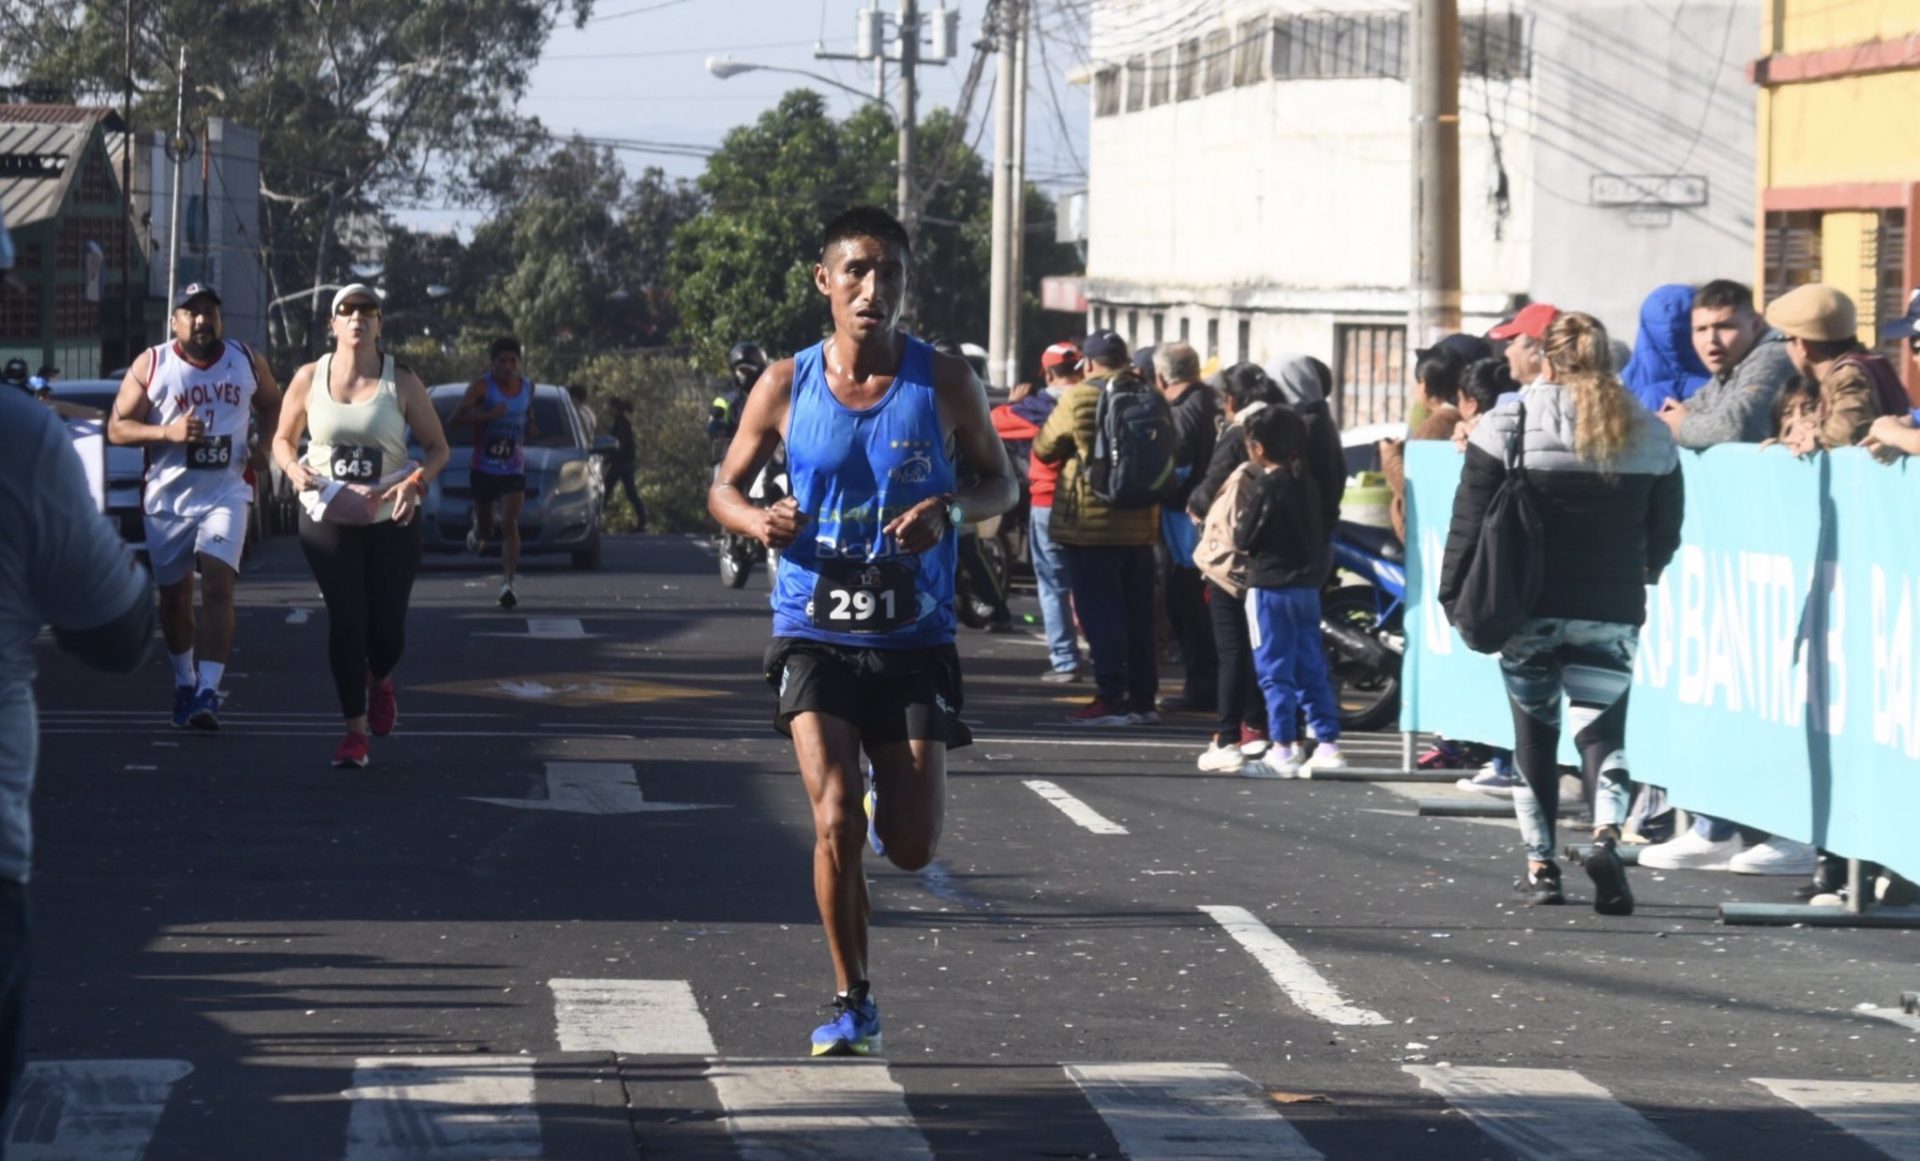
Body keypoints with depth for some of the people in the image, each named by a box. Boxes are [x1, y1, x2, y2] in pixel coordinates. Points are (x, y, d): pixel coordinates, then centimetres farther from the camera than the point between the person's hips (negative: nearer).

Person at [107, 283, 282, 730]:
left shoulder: (248, 363, 3)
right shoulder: (150, 366, -4)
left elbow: (272, 405, 21)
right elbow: (117, 427, -4)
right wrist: (166, 432, -20)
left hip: (226, 496, -1)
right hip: (168, 498, 1)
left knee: (218, 589, -17)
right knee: (174, 596, 12)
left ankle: (209, 690, -21)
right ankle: (184, 679, 35)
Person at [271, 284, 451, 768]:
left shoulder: (402, 383, -2)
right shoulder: (309, 379, 1)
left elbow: (437, 448, 3)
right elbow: (283, 439, 12)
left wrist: (416, 482, -17)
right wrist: (295, 470, -9)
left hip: (391, 520, 0)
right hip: (327, 517, 0)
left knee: (387, 627, 1)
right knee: (346, 618, -11)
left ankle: (379, 682, 39)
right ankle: (355, 730, -1)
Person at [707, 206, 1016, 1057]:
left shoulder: (944, 383, -1)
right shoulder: (786, 387, -1)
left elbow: (1001, 483, 9)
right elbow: (724, 487, 9)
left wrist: (952, 511, -14)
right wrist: (757, 520, -15)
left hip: (914, 641, 1)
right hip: (815, 633, -1)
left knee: (912, 849, 1)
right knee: (835, 821, -15)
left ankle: (889, 803, 40)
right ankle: (852, 1003, 1)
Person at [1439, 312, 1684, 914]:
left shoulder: (1507, 425, -3)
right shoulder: (1650, 435, 4)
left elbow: (1470, 521, -4)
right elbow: (1665, 532, 11)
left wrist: (1455, 596, 4)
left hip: (1529, 611, -1)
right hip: (1613, 613, 1)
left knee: (1535, 734, 12)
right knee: (1602, 729, 3)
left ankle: (1540, 865, 14)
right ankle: (1606, 833, -24)